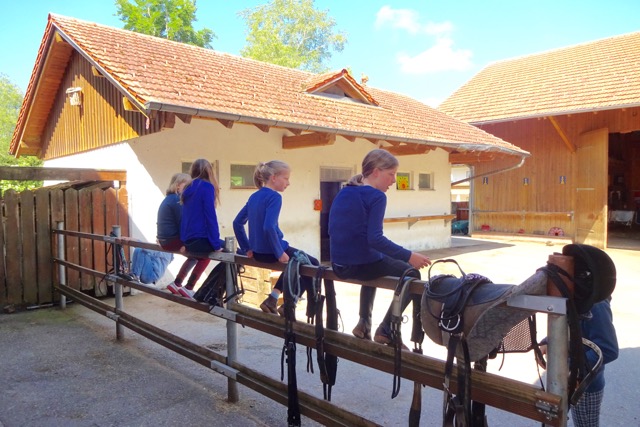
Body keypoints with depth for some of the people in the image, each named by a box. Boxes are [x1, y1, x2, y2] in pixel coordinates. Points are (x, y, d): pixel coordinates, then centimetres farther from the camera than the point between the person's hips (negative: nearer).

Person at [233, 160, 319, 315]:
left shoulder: (254, 196, 9)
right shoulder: (274, 197, -16)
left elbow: (237, 223, 13)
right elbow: (269, 227, -28)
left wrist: (247, 248, 15)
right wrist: (279, 253, -19)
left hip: (258, 252, 8)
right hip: (271, 251, -8)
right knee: (313, 264, 12)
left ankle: (272, 299, 23)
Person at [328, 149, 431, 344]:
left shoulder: (342, 193, 10)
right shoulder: (377, 196, -13)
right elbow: (375, 239, -23)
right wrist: (409, 256, -19)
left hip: (339, 265, 8)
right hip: (363, 264, -8)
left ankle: (364, 323, 29)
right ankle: (385, 330, 10)